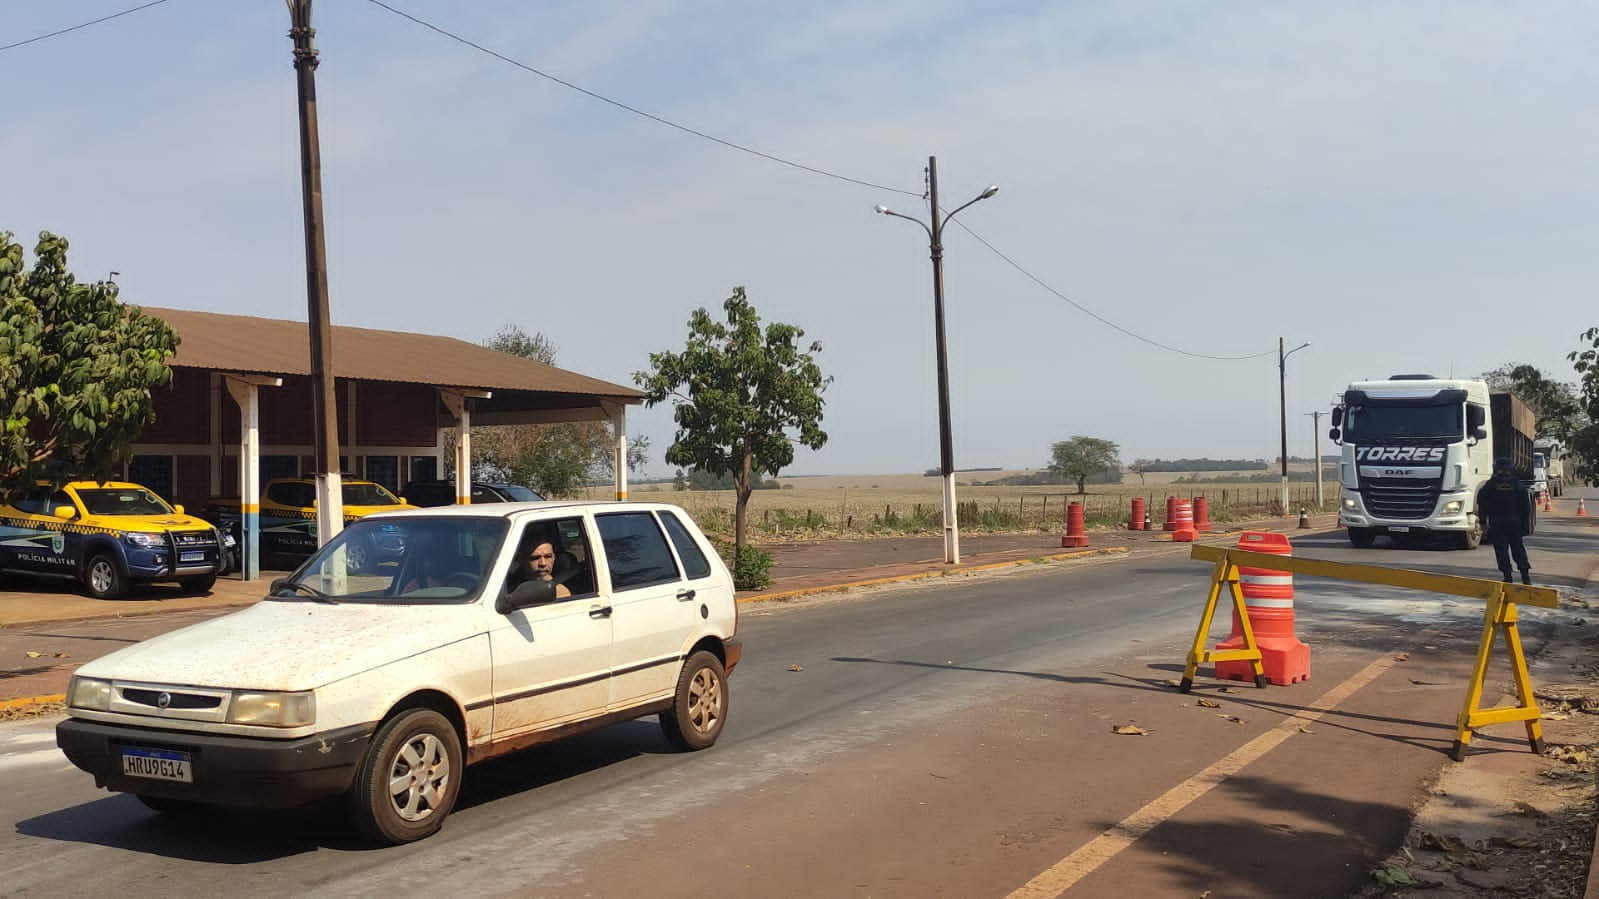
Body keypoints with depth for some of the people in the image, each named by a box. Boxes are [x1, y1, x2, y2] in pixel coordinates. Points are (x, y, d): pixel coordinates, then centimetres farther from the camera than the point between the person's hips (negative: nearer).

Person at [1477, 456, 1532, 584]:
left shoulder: (1490, 485, -2)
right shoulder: (1517, 484, 5)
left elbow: (1482, 504, -3)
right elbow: (1526, 506, 7)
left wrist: (1483, 521, 4)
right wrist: (1525, 522, 13)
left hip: (1497, 522, -2)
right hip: (1515, 521, 3)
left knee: (1501, 550, -1)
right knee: (1518, 547, 13)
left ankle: (1507, 576, -7)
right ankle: (1525, 573, 5)